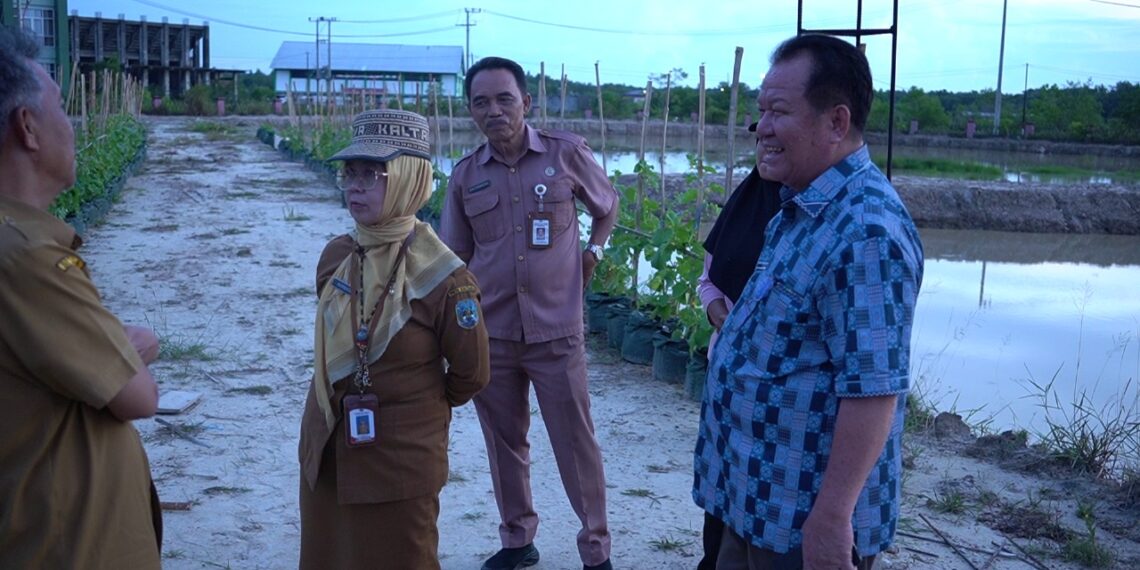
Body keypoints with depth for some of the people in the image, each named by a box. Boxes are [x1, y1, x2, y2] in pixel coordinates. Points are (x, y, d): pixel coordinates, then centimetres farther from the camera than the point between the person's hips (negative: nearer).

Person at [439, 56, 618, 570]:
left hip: (556, 331, -2)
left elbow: (607, 206, 14)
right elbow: (454, 257, 10)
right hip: (489, 334, 3)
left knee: (575, 443, 4)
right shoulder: (465, 175, 1)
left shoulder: (566, 153, -5)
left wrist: (593, 253, 3)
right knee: (504, 442, 14)